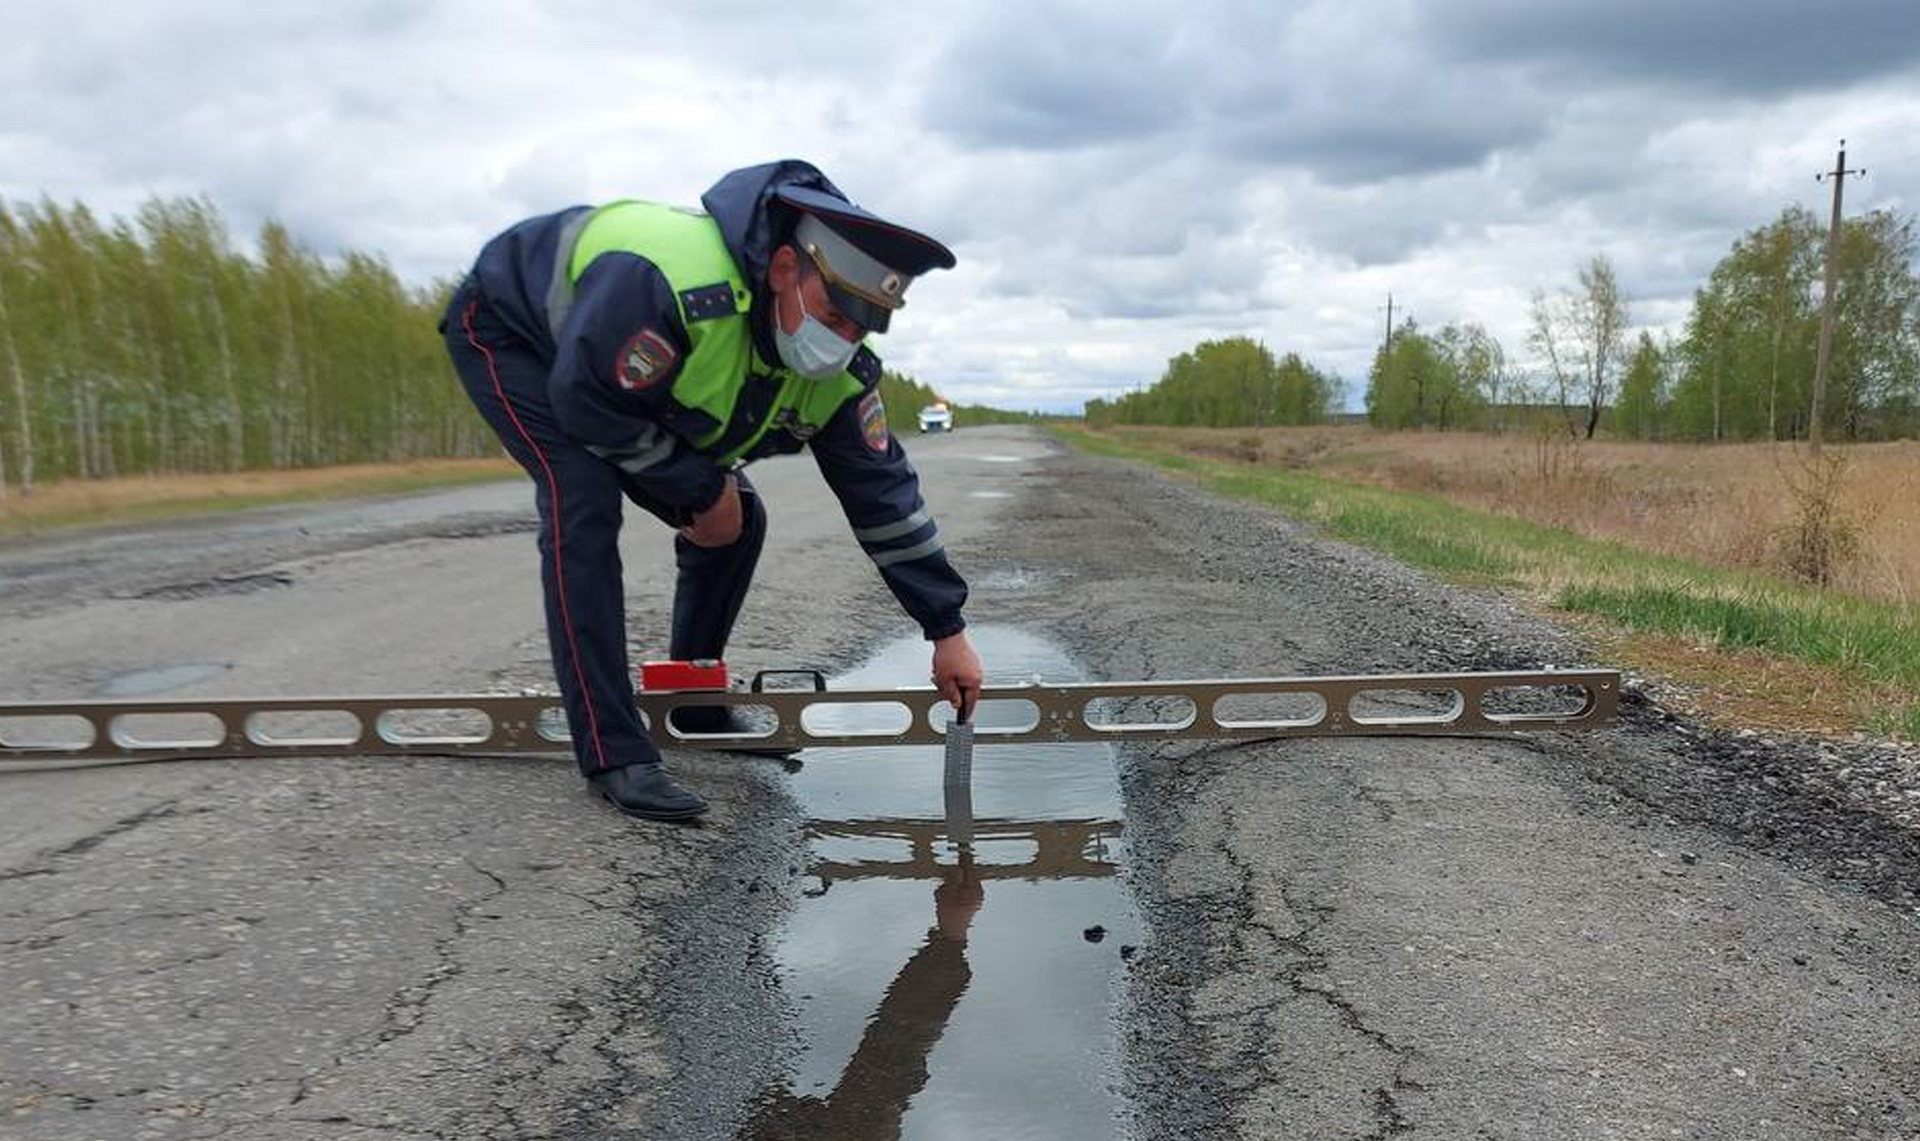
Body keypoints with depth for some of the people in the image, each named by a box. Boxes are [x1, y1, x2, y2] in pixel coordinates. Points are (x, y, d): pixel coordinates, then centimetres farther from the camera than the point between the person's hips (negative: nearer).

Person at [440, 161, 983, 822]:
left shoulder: (834, 377, -21)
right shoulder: (668, 285, -44)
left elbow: (885, 495, -14)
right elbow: (586, 401, -33)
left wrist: (948, 631, -13)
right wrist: (702, 487, -24)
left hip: (629, 380, 6)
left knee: (736, 523, -3)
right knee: (583, 503, -28)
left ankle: (696, 703, 17)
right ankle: (613, 755, -23)